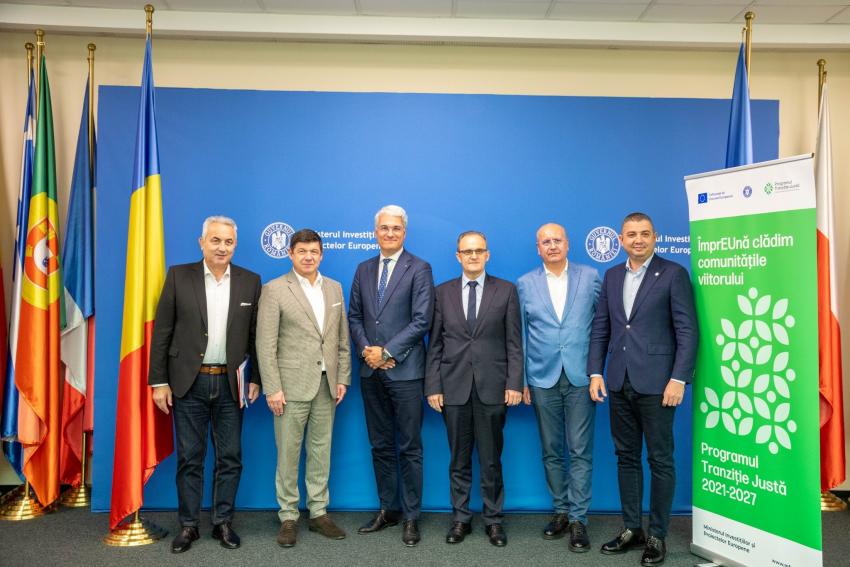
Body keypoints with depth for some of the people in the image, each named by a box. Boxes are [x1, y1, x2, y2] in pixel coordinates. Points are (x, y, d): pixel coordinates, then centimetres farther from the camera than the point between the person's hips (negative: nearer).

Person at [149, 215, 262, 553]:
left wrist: (256, 379, 4)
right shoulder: (179, 276, -1)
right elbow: (162, 332, -1)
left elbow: (255, 335, 6)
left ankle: (223, 522, 24)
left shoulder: (250, 281, 2)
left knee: (230, 458, 8)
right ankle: (188, 525, 23)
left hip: (230, 384, 1)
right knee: (189, 458, 8)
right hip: (188, 382, -1)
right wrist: (159, 381, -4)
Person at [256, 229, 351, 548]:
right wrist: (272, 388, -13)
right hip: (292, 384, -4)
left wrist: (343, 378, 6)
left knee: (321, 451, 11)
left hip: (326, 384, 4)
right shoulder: (275, 290, -5)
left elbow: (342, 338, 12)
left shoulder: (334, 288, 10)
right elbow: (266, 344, -9)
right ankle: (288, 517, 18)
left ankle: (318, 513, 23)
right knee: (288, 454, 4)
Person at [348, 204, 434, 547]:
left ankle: (410, 517, 16)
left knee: (409, 448, 4)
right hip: (371, 372, 5)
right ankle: (388, 510, 27)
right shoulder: (363, 270, 12)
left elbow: (421, 320, -11)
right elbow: (354, 316, 11)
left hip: (404, 371, -5)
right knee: (380, 446, 14)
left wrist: (387, 352, -14)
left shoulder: (419, 269, -4)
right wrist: (366, 350, -6)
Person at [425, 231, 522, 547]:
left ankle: (493, 520, 23)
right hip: (454, 387, 1)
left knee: (491, 459, 8)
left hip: (492, 387, -1)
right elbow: (434, 344, 5)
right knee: (459, 459, 11)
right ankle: (460, 518, 24)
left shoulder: (506, 290, 3)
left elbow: (514, 343, 0)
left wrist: (514, 383, -7)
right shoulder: (443, 292, 7)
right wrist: (432, 386, 0)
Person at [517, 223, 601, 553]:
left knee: (580, 451, 1)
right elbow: (521, 336, 6)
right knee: (551, 451, 10)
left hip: (581, 376, -1)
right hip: (543, 378, 1)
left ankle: (578, 519, 11)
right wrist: (521, 380, 3)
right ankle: (560, 511, 24)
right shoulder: (525, 284, 5)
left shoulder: (590, 277, 3)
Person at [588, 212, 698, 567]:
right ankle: (631, 528, 25)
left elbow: (687, 331, -8)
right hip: (619, 384, 5)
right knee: (626, 457, 13)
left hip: (655, 383, -5)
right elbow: (600, 328, 11)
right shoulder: (611, 276, 11)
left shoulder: (673, 274, -4)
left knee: (660, 460, 5)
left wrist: (678, 379, -14)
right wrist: (595, 372, 4)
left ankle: (657, 535, 18)